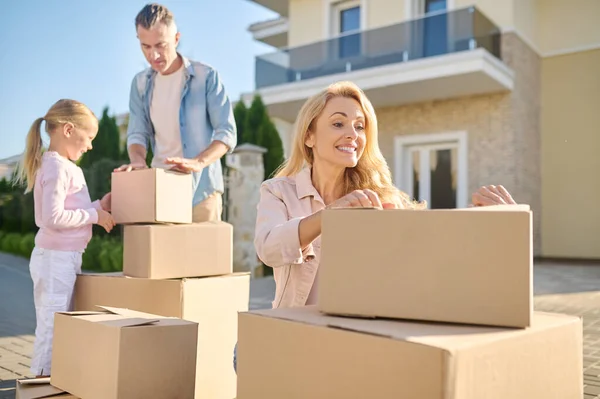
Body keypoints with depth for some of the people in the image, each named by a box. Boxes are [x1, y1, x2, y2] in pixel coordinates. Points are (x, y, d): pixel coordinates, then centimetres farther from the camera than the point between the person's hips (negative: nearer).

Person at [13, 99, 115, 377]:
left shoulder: (64, 166, 14)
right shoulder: (56, 167, -17)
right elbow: (53, 217, -26)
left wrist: (98, 206, 9)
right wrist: (94, 216, -18)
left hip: (64, 258, 10)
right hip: (55, 259, -10)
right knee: (52, 327, -1)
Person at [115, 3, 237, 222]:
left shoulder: (206, 76, -6)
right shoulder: (141, 83, 8)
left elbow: (228, 133, -10)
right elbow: (137, 133, 7)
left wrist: (198, 162, -27)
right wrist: (138, 161, -16)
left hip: (201, 189, -3)